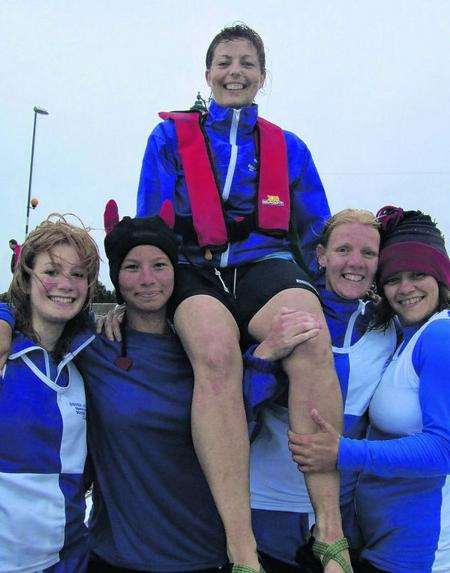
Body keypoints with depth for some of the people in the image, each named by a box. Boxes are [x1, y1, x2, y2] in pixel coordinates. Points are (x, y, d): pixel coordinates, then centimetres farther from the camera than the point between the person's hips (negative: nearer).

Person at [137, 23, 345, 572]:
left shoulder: (288, 148, 21)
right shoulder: (171, 137, 17)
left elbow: (317, 237, 20)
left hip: (266, 265, 1)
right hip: (194, 271, -1)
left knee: (311, 338, -35)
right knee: (216, 350, -37)